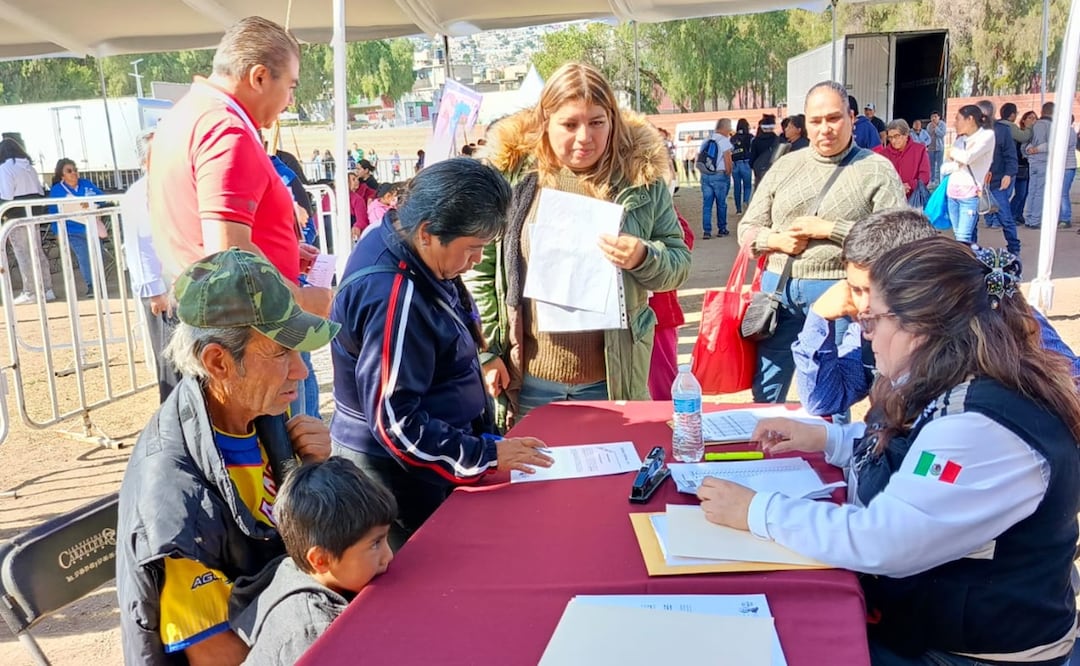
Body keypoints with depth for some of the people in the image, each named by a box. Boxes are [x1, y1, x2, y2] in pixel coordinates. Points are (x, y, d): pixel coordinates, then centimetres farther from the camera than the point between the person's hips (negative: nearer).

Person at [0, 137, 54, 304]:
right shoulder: (29, 167, 13)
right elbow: (39, 193, 12)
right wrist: (34, 210, 15)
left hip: (17, 218, -7)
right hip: (33, 217, 7)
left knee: (24, 256, -3)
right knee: (37, 253, 9)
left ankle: (30, 293, 0)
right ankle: (46, 290, 10)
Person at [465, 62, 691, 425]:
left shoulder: (641, 177, -2)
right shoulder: (512, 173, -4)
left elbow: (679, 264, 4)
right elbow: (479, 269, 0)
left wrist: (644, 259, -18)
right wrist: (486, 352, -3)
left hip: (613, 381, 1)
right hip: (527, 381, 0)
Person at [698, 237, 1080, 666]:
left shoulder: (987, 428, -30)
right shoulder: (953, 382, 1)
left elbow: (882, 543, -33)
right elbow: (907, 450, 22)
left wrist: (758, 511, -24)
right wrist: (826, 438, 6)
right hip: (920, 609, 9)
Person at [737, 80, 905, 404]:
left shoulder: (877, 170, -2)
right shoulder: (785, 166, 10)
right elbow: (747, 229, 12)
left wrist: (828, 229, -17)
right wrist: (775, 240, -10)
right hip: (779, 289, 4)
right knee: (765, 395, 13)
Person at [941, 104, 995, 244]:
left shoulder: (987, 135, -5)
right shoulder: (960, 139, 15)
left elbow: (968, 157, -19)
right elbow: (944, 167, 9)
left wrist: (953, 153, 0)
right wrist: (957, 164, -9)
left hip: (970, 195, -7)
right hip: (952, 193, 7)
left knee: (963, 239, -15)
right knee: (958, 236, 9)